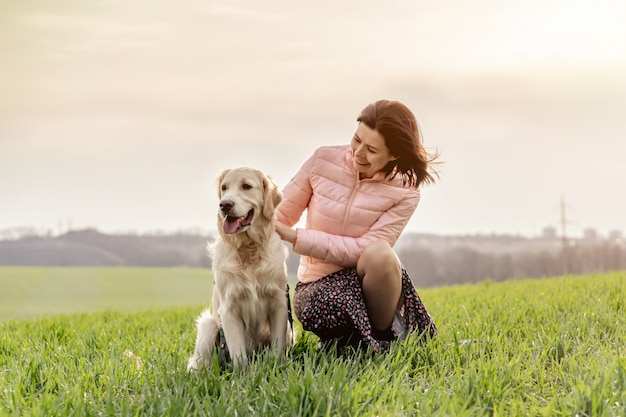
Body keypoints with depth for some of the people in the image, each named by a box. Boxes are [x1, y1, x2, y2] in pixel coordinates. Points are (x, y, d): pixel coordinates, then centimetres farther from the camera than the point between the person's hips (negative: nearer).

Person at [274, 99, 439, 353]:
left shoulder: (404, 194, -10)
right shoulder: (324, 160, -5)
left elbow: (366, 249, -18)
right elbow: (279, 214, -1)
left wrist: (296, 237, -24)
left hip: (365, 278, 0)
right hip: (319, 284, 1)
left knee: (380, 254, -35)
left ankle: (385, 338, -10)